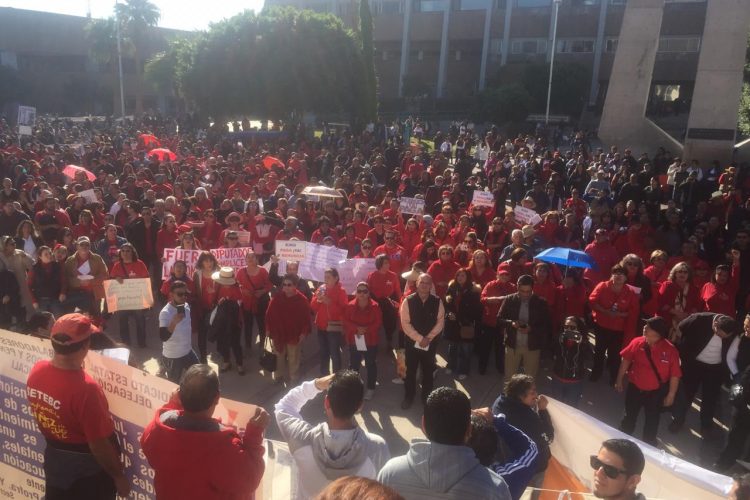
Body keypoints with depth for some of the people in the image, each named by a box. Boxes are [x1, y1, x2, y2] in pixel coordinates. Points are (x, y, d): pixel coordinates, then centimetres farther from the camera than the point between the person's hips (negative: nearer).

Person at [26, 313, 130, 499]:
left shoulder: (37, 370, -14)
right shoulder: (86, 388, -35)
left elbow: (41, 414, 4)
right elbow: (99, 445, -26)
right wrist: (119, 476, -14)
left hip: (54, 458, 6)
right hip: (88, 469, -6)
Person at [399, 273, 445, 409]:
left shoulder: (437, 302, -5)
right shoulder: (408, 301, -10)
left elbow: (440, 322, -3)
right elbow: (405, 323, -12)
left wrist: (428, 338, -13)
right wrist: (419, 338, -16)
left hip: (431, 343, 1)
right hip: (412, 342, -1)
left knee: (428, 371, 13)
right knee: (410, 371, 9)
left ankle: (427, 397, 30)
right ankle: (408, 397, 26)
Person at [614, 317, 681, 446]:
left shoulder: (670, 350, -19)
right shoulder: (637, 342, -14)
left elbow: (675, 375, -12)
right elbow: (626, 361, -1)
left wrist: (671, 395, -8)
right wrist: (619, 380, 4)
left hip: (655, 392, -1)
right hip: (634, 388, 2)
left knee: (652, 421, 17)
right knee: (629, 416, 18)